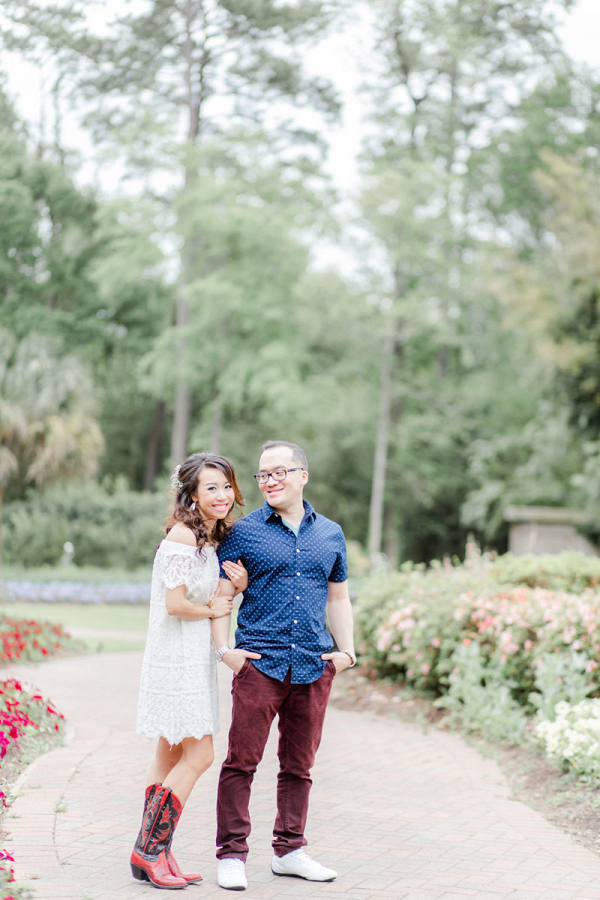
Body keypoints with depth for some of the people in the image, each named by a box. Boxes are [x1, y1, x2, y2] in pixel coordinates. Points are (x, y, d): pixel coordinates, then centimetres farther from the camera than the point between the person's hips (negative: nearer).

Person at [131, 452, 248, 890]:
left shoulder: (211, 537, 14)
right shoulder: (183, 534, -16)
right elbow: (176, 604, -21)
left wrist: (239, 586, -4)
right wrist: (213, 611, -6)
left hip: (195, 657, 10)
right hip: (178, 657, -10)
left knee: (171, 756, 10)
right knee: (199, 754, -8)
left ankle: (154, 853, 16)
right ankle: (149, 851, -1)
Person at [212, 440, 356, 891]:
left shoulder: (331, 534, 13)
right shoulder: (243, 532, 3)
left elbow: (338, 599, 20)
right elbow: (221, 595, 2)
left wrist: (347, 651, 10)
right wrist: (224, 649, -8)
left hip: (314, 667, 3)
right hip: (259, 663, -3)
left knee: (299, 765, 11)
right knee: (242, 761, -5)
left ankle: (290, 850, 22)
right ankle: (232, 854, 3)